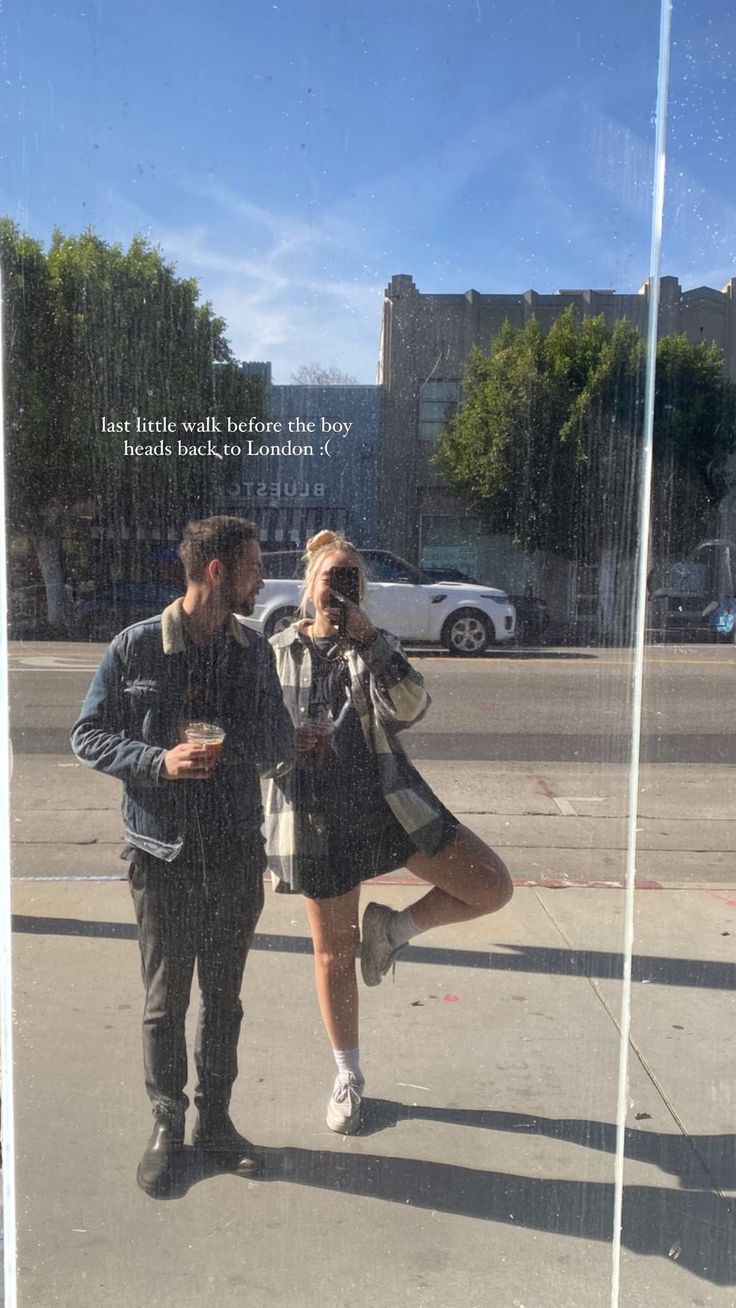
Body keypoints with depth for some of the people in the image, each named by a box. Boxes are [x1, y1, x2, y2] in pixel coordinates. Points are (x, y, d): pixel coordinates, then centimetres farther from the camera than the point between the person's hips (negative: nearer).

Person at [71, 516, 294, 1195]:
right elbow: (88, 736, -5)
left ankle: (215, 1116, 36)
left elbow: (282, 745, 3)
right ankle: (167, 1125, 33)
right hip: (164, 855, -3)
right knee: (165, 1000, 12)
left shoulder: (256, 650, 0)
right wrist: (159, 761, -21)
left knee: (223, 997, 17)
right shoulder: (136, 647, -10)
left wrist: (226, 744, -16)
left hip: (237, 853, 3)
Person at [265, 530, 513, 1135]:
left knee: (494, 888, -7)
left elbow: (410, 706, -15)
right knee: (335, 951, 11)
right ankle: (348, 1077, 34)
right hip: (317, 820, -1)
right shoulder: (276, 653, 1)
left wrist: (368, 635, -19)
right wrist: (290, 741, -14)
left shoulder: (376, 646, 4)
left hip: (390, 803, 1)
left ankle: (393, 928, 15)